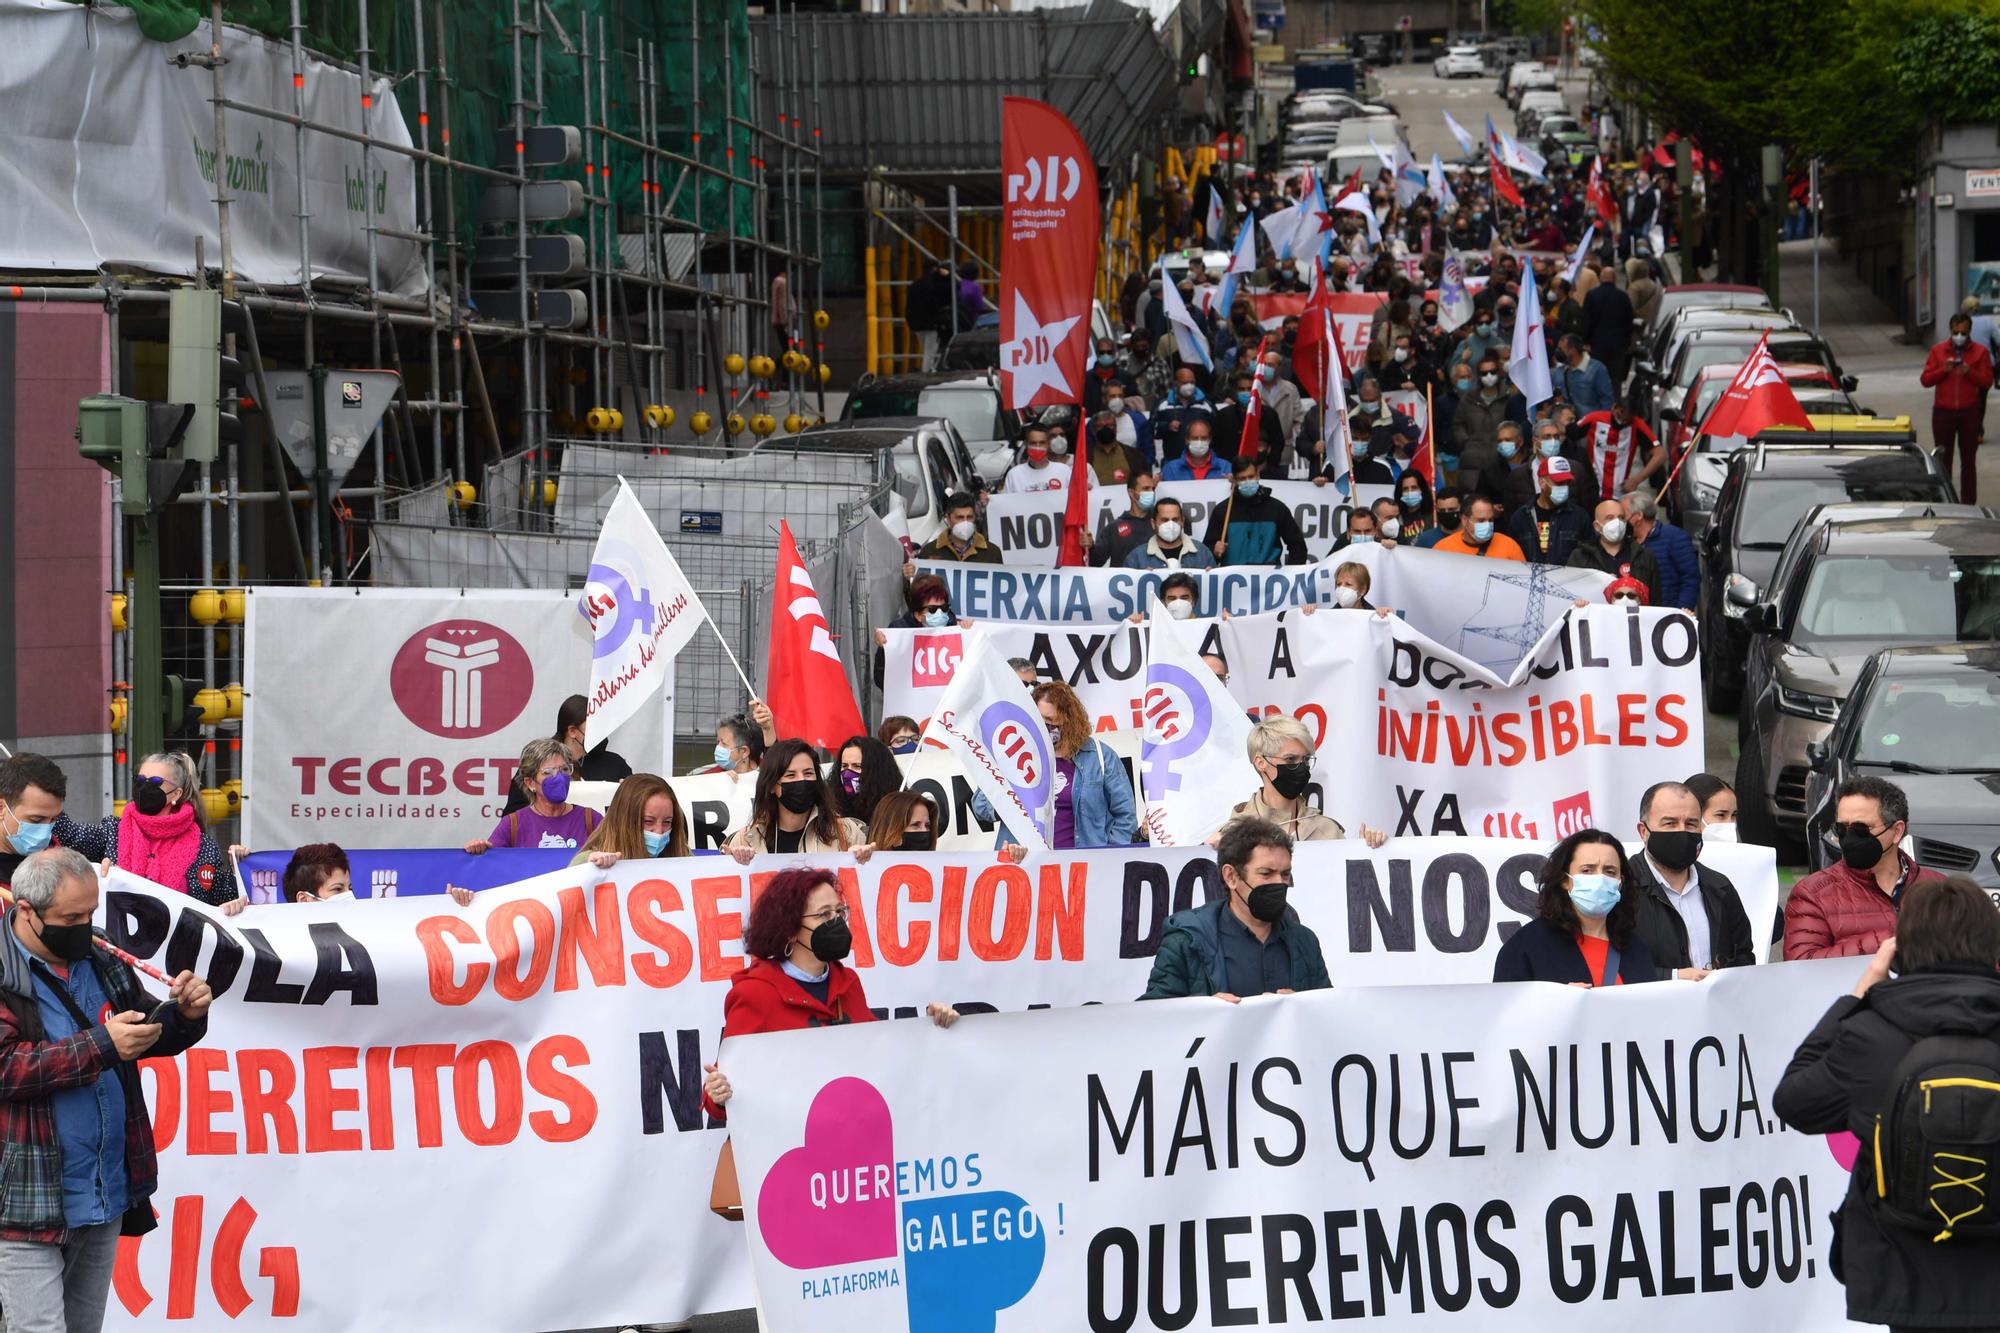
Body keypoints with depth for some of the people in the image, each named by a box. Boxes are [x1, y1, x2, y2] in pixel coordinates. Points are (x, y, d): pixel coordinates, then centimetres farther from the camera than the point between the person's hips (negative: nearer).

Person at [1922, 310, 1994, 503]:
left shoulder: (1980, 352, 3)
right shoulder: (1938, 351, 5)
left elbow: (1987, 382, -2)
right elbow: (1925, 380, 1)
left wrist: (1970, 372, -19)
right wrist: (1943, 370, -15)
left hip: (1969, 412, -1)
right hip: (1943, 412, 1)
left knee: (1968, 460, 3)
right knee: (1942, 460, 2)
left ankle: (1968, 503, 7)